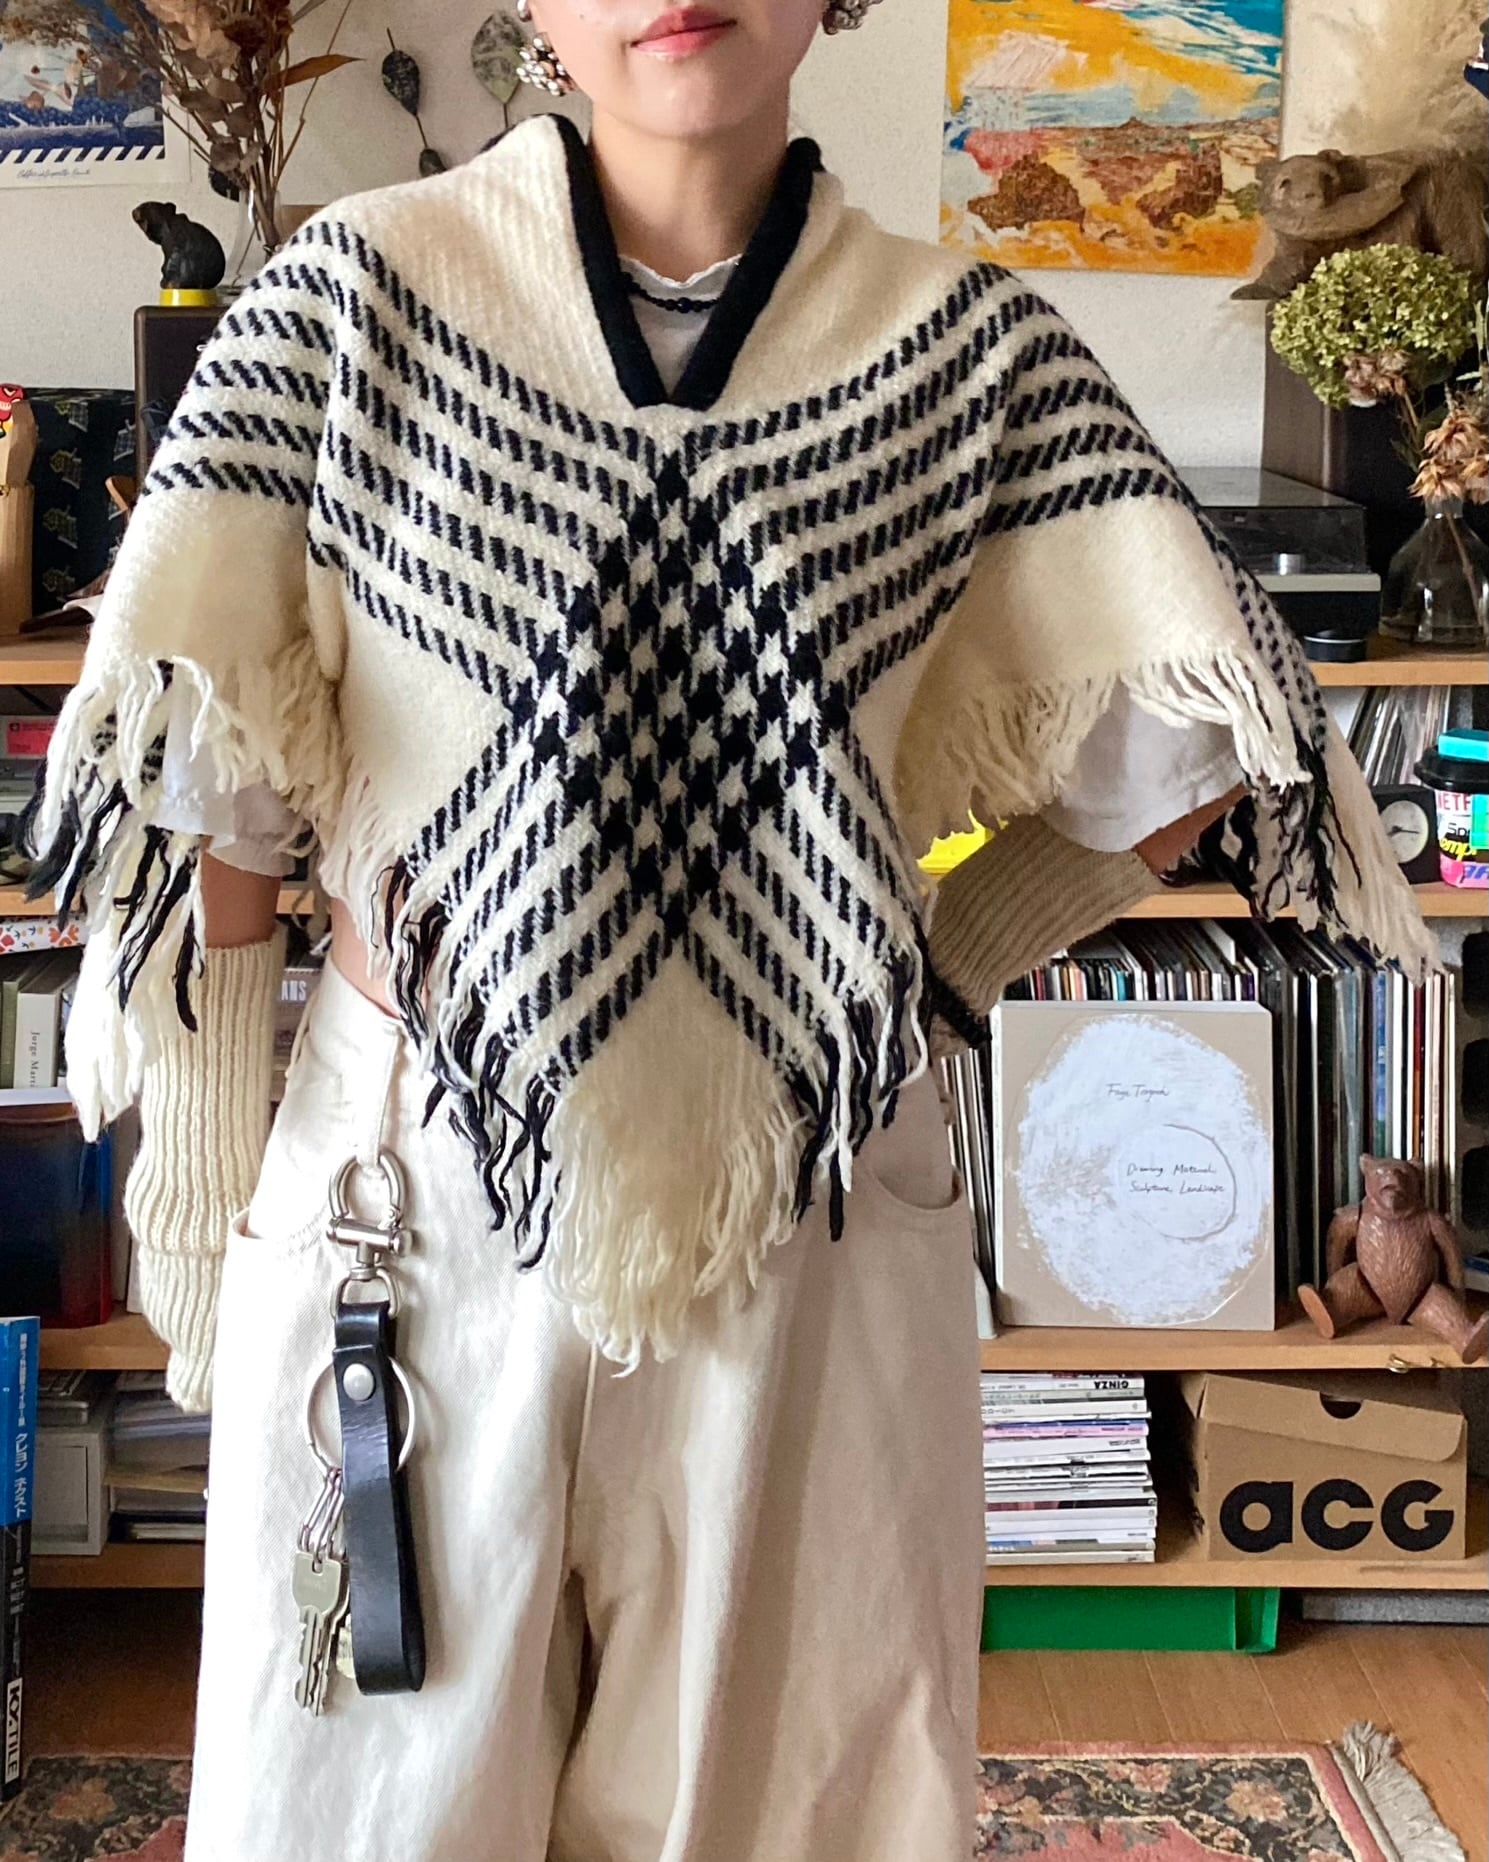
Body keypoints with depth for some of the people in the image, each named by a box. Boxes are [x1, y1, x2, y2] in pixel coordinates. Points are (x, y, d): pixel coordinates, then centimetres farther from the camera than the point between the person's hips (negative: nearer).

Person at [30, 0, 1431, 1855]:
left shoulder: (974, 352, -1)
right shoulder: (354, 292, -3)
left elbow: (1170, 757, 5)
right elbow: (207, 764, -3)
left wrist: (934, 970, -1)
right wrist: (208, 1183, -2)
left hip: (808, 1210, 1)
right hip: (408, 1183, 0)